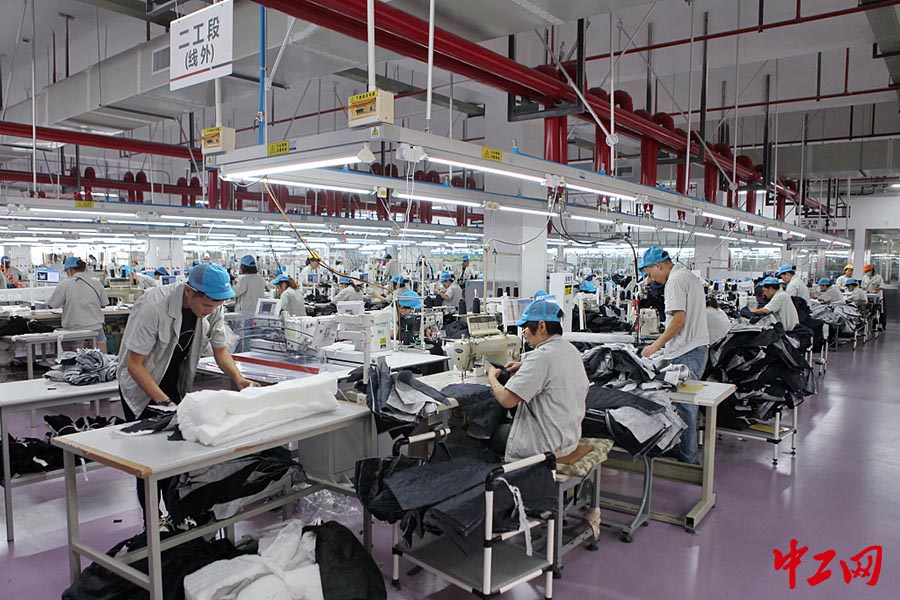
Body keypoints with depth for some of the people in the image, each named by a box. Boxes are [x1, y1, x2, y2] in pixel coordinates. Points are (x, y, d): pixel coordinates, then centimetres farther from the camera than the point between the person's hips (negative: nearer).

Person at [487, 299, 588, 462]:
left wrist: (492, 378, -6)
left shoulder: (542, 356, -24)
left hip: (546, 446, -8)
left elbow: (506, 400, -24)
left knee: (490, 432, 13)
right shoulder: (572, 351, 3)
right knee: (505, 424, 23)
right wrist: (524, 366, 12)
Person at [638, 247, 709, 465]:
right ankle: (690, 449, 26)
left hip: (685, 353, -11)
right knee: (689, 403, 17)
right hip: (699, 346, 11)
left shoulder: (675, 281, -13)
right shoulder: (690, 277, 18)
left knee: (684, 407, -4)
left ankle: (688, 459, 2)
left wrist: (656, 345, -14)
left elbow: (679, 319, -21)